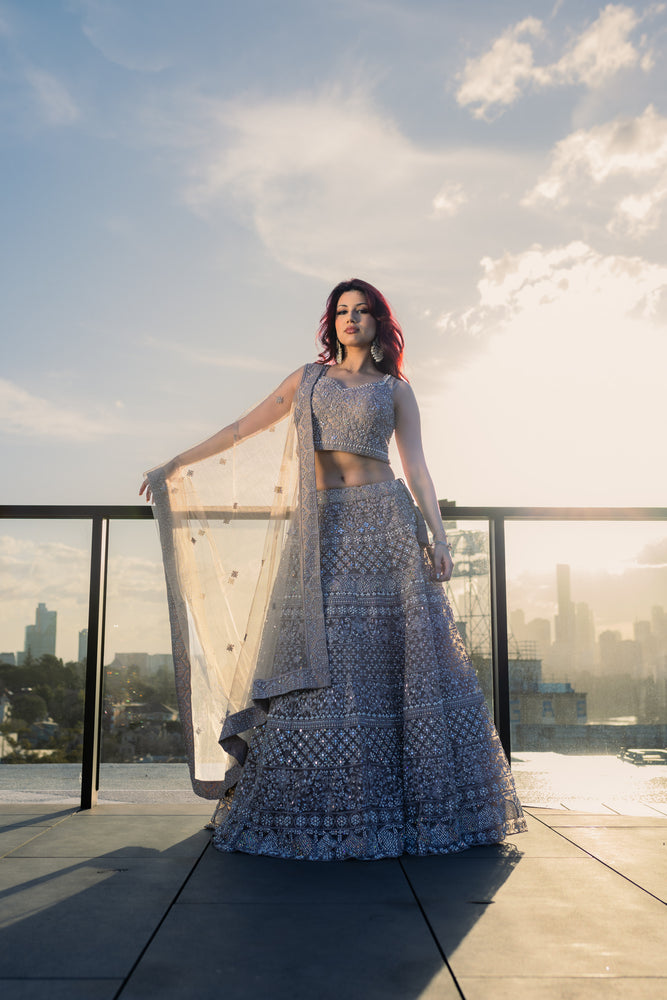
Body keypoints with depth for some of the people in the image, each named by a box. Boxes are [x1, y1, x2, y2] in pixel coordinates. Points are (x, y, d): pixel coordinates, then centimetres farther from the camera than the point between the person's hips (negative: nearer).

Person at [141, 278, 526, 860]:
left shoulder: (395, 388, 13)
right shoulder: (309, 378, 18)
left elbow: (416, 465, 7)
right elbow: (244, 429, 17)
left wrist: (438, 534, -5)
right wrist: (175, 465, 13)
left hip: (382, 523, -1)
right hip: (321, 528, 2)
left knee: (394, 656, -5)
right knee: (319, 661, -2)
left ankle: (400, 806, 6)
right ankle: (320, 811, 8)